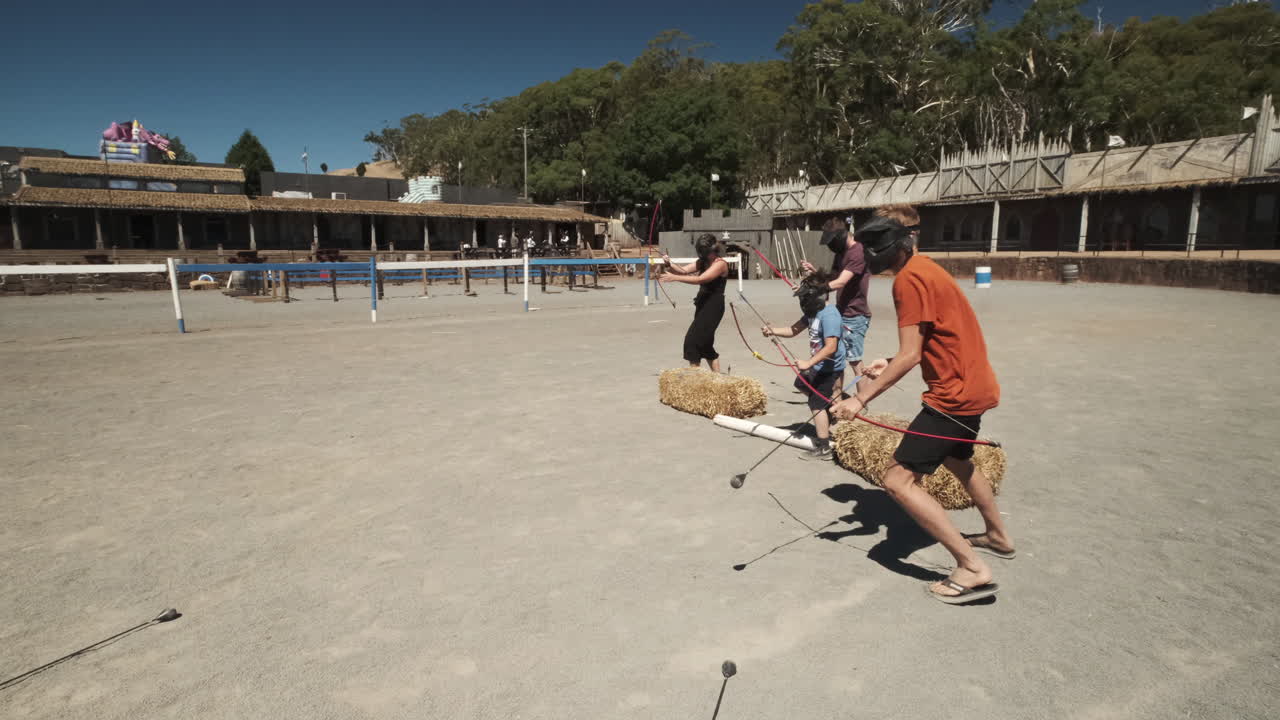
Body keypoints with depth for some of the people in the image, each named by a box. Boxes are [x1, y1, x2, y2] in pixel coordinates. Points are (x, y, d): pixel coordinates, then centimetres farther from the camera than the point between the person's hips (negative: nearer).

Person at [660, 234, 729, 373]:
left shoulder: (720, 264, -14)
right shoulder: (703, 262, 11)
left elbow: (700, 279, -27)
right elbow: (683, 270, 2)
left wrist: (674, 278, -32)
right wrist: (669, 264, -19)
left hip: (714, 305, -9)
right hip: (703, 304, 9)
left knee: (693, 339, -13)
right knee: (705, 342, 15)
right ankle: (717, 375, 27)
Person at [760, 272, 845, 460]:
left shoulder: (828, 315, -28)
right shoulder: (813, 312, 3)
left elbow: (831, 347, -35)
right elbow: (794, 330, 6)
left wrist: (809, 363, -39)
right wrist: (773, 331, -11)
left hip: (830, 368, -11)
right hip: (818, 366, 11)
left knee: (817, 404, -8)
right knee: (801, 385, 28)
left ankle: (824, 448, -1)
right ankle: (827, 424, 40)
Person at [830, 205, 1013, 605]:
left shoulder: (909, 278, -18)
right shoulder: (927, 270, 12)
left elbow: (909, 355, -22)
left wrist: (861, 399, -20)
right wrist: (890, 364, 7)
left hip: (954, 394, -11)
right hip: (976, 385, 11)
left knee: (898, 479, -10)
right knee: (957, 459, 33)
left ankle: (972, 569, -5)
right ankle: (999, 537, 52)